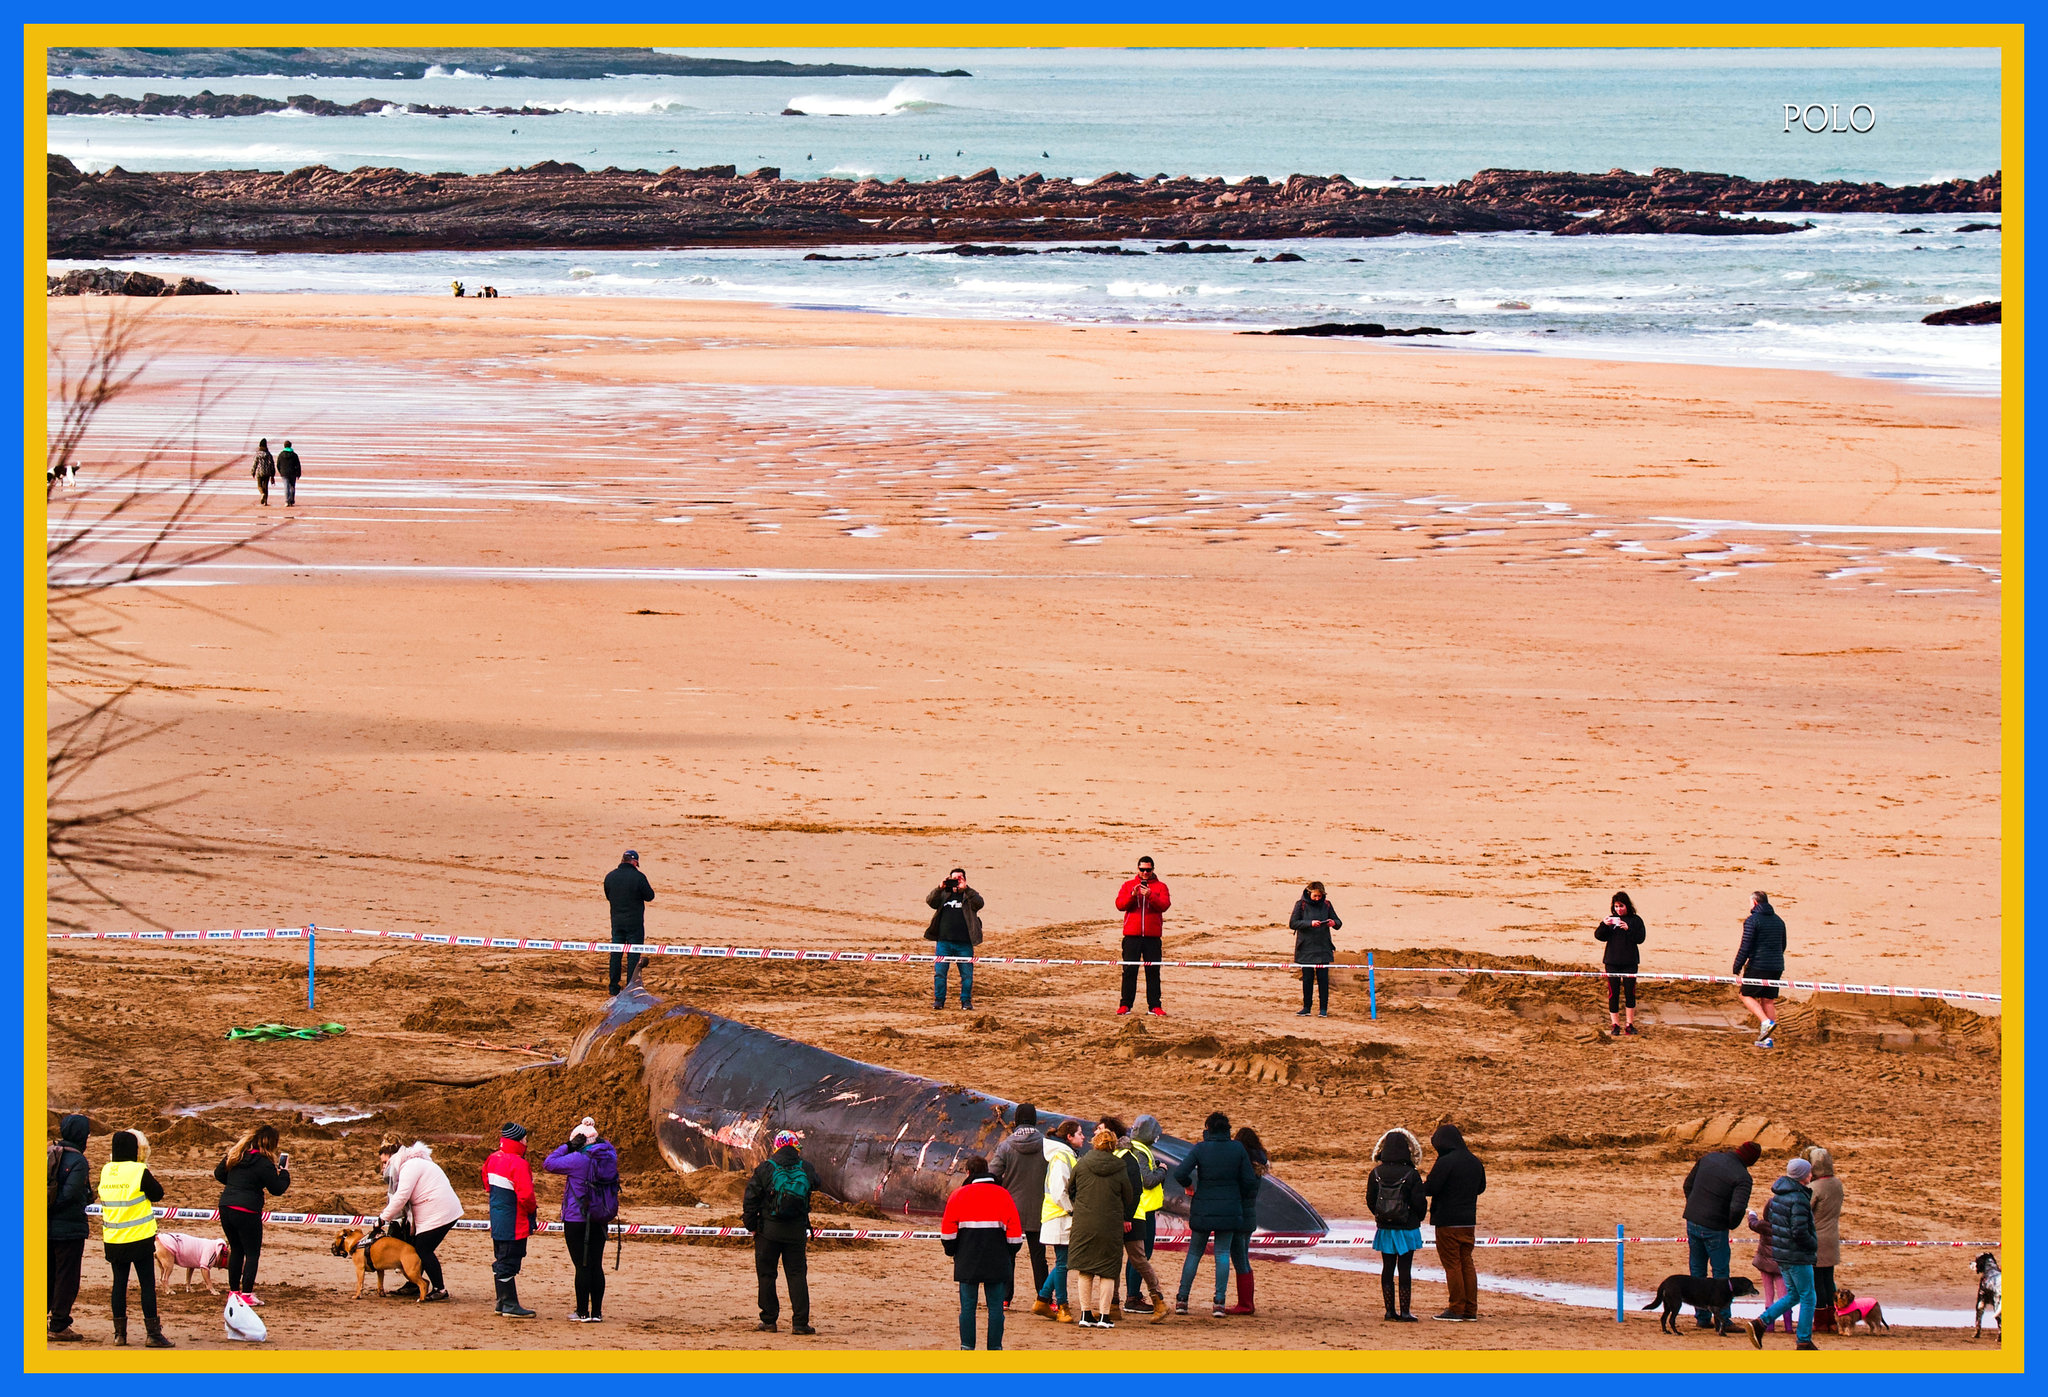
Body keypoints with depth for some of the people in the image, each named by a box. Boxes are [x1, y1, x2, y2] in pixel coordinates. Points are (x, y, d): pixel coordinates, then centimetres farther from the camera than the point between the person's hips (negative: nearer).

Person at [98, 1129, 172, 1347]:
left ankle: (119, 1334, 10)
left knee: (119, 1284, 9)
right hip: (140, 1238, -4)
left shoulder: (106, 1171, 2)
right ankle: (153, 1333, 0)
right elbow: (158, 1194, -5)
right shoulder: (139, 1172, -13)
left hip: (114, 1239, 4)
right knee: (147, 1284, 1)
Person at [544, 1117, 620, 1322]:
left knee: (583, 1266, -1)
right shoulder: (609, 1156, 0)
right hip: (600, 1220, 6)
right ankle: (597, 1312, 11)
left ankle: (583, 1312, 3)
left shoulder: (578, 1160, -17)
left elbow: (549, 1164, -9)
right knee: (596, 1265, 10)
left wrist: (567, 1146, -3)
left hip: (577, 1219, -6)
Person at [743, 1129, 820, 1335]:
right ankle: (800, 1322, -2)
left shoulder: (764, 1169, -5)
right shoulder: (806, 1168, -1)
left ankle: (769, 1320, 10)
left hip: (769, 1231, -1)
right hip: (797, 1231, 1)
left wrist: (751, 1225, 6)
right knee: (797, 1274, 5)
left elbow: (750, 1200, -4)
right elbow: (815, 1185, 20)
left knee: (766, 1274, 9)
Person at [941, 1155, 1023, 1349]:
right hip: (997, 1263, 0)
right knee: (995, 1306, 3)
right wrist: (1010, 1256, 14)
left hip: (967, 1261, 0)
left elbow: (948, 1230, 2)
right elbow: (1014, 1232, 4)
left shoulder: (959, 1195, 2)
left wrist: (952, 1252, 14)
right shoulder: (1003, 1195, 5)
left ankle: (967, 1348, 0)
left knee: (968, 1306, 4)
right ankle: (995, 1348, 0)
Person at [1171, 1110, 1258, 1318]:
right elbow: (1249, 1181, -1)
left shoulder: (1200, 1149, -8)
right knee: (1222, 1253, 6)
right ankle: (1219, 1302, -3)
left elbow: (1180, 1174, -17)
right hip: (1229, 1209, 1)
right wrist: (1245, 1203, 16)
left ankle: (1182, 1299, 8)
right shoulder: (1238, 1149, -3)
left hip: (1203, 1208, -1)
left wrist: (1188, 1186, 4)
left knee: (1194, 1252, 11)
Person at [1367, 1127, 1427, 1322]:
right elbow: (1418, 1202, -11)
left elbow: (1370, 1200, 3)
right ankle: (1404, 1312, 1)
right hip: (1407, 1229, -3)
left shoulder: (1376, 1174, -4)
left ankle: (1390, 1310, 12)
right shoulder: (1411, 1175, -14)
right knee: (1405, 1270, 1)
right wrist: (1418, 1218, 9)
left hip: (1385, 1228, 3)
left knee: (1387, 1269, 10)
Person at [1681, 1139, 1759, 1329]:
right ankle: (1721, 1317, 2)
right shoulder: (1742, 1176, -15)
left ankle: (1702, 1316, 18)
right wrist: (1732, 1224, -3)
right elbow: (1738, 1208, -25)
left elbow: (1688, 1184, 10)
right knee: (1720, 1273, 6)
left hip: (1692, 1222, 5)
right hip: (1715, 1228, -5)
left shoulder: (1708, 1158, 3)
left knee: (1697, 1271, 14)